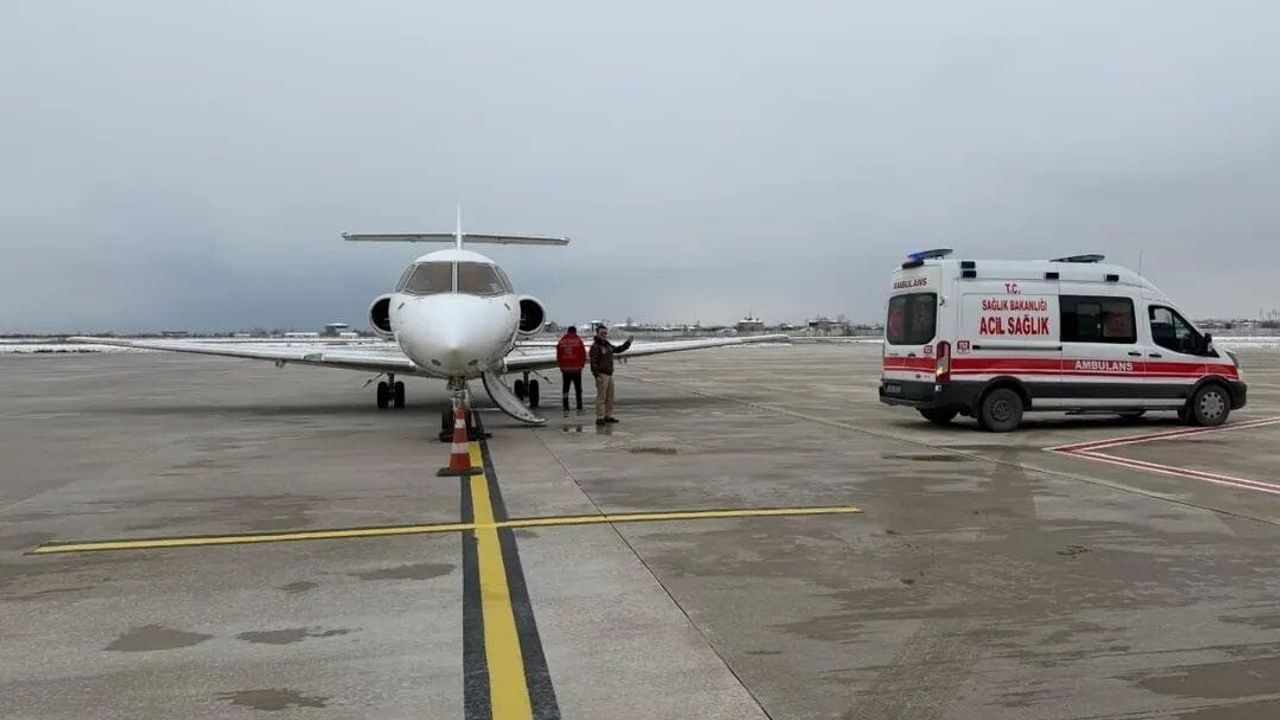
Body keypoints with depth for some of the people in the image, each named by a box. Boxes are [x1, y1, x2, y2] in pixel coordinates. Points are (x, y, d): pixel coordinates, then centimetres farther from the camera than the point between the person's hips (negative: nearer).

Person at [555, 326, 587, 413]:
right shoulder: (578, 341, -5)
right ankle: (579, 408, 9)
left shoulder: (561, 341, 3)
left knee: (565, 389, 6)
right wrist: (582, 365, 11)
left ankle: (566, 409, 2)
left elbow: (558, 355, 6)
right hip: (576, 368, -2)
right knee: (578, 389, 8)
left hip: (565, 369, 2)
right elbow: (583, 354, -3)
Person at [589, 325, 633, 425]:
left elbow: (618, 349, 30)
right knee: (601, 397, -8)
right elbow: (593, 361, -17)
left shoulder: (608, 345, 15)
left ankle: (608, 416, 21)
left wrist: (627, 343, 18)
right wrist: (597, 375, -22)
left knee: (610, 397, 13)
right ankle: (600, 418, -6)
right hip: (601, 374, -9)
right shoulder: (595, 346, -11)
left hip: (609, 374, 9)